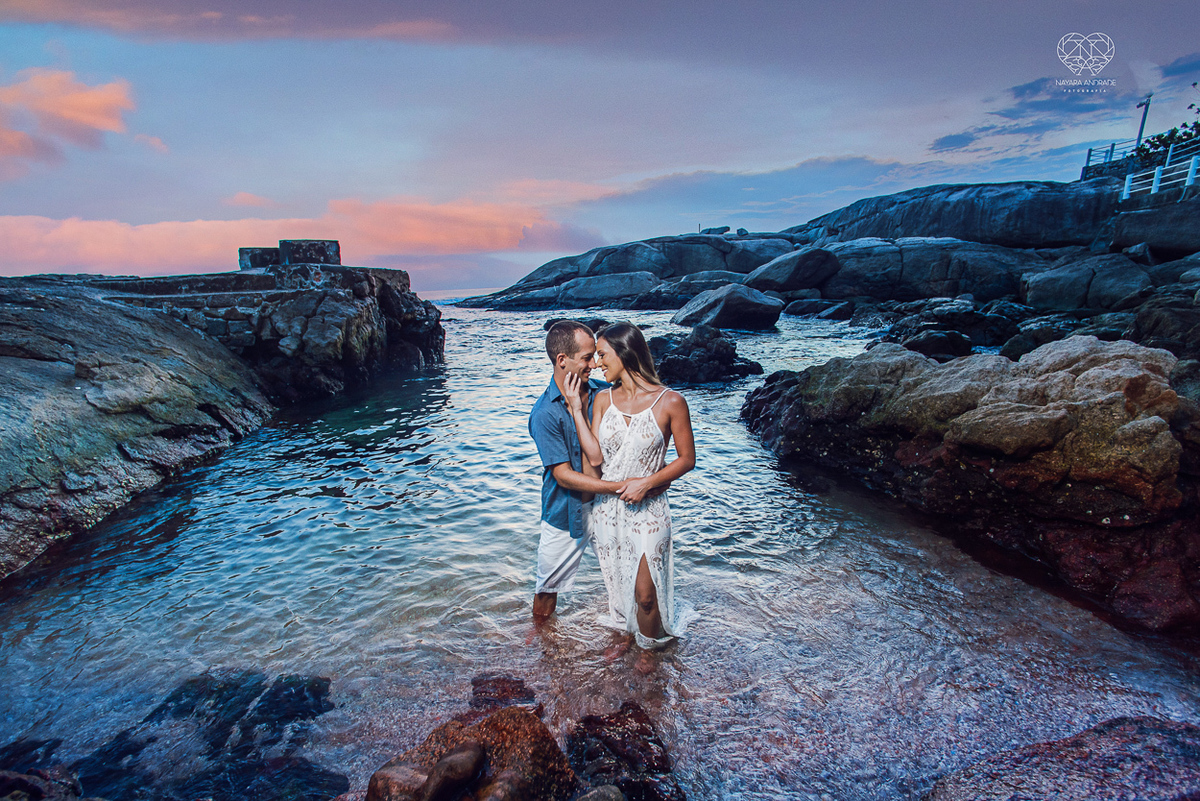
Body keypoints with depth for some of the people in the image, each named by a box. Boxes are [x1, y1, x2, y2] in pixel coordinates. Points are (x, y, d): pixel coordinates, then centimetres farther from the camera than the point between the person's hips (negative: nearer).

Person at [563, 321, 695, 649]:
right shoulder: (603, 399, -2)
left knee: (645, 594, 5)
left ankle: (649, 650, 34)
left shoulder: (670, 402, -14)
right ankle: (624, 636, 47)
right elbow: (595, 457, -10)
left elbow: (687, 458, -8)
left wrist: (647, 482, -18)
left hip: (647, 511, -4)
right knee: (616, 581, 21)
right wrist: (576, 408, -12)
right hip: (607, 507, 4)